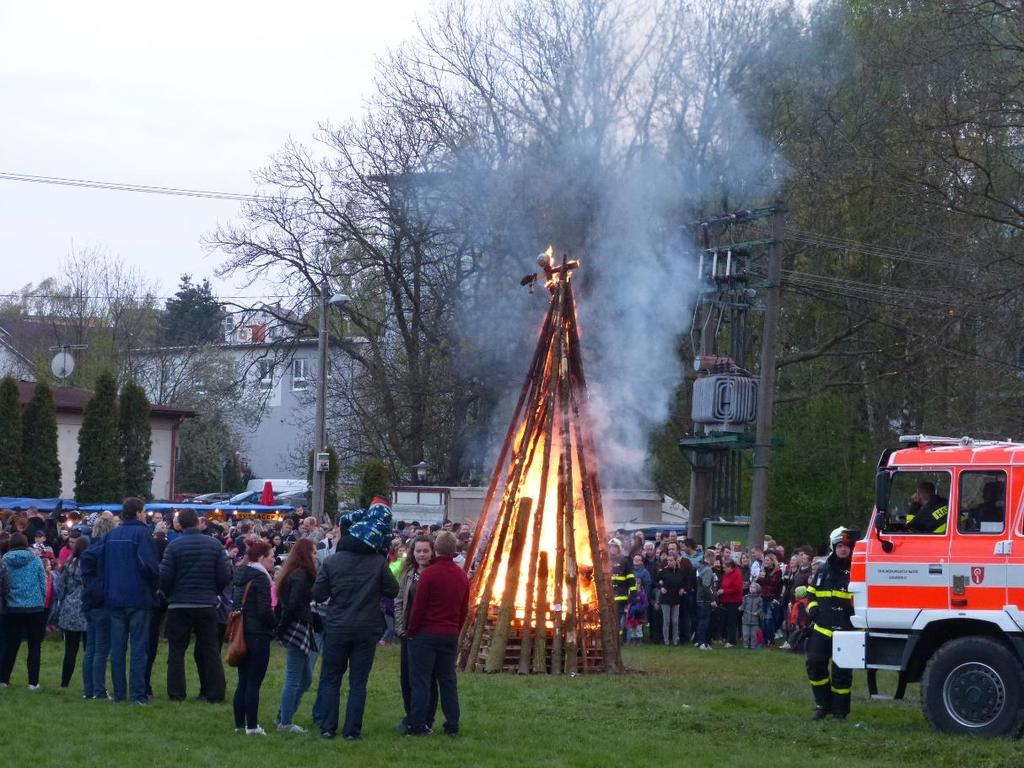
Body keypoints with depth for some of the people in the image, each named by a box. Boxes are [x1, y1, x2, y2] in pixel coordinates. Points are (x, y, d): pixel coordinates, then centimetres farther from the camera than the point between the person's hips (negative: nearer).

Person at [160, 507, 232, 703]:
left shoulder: (174, 546, -9)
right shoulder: (215, 545, -2)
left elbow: (164, 576, -10)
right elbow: (225, 575, -3)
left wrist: (169, 595, 9)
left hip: (179, 605, -2)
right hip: (207, 605, 2)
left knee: (177, 650, 6)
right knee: (210, 650, 9)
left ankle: (176, 693, 4)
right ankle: (215, 692, 7)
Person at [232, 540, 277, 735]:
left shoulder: (240, 576, 11)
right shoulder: (261, 578, -14)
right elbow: (265, 611, -19)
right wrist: (277, 624, -4)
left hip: (241, 633, 8)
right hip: (258, 635, -8)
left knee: (243, 681, 13)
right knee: (254, 682, -4)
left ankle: (239, 723, 16)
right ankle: (251, 726, -2)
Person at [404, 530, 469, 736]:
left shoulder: (429, 573, -13)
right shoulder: (462, 576, 5)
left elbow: (418, 606, -12)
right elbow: (464, 609, 11)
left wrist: (411, 630, -1)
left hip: (426, 634, -5)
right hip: (450, 635, 5)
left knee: (421, 680, 0)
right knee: (448, 680, 11)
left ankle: (418, 725, 0)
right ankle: (452, 725, 11)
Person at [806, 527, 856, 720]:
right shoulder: (825, 570, 13)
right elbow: (812, 592, 26)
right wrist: (812, 608, 9)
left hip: (845, 631, -5)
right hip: (822, 628, 5)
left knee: (841, 672, -1)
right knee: (815, 665, 1)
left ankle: (839, 710, 10)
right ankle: (823, 705, 15)